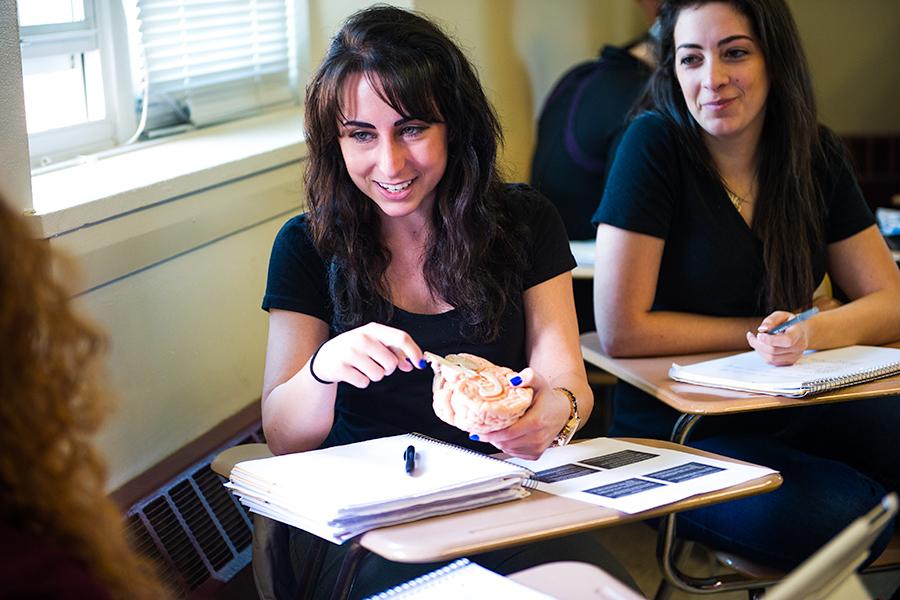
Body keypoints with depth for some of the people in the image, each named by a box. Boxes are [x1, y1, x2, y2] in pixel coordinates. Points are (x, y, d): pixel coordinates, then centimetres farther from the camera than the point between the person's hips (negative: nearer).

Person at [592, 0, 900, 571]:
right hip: (675, 433, -4)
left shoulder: (816, 155, 2)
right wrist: (761, 331, -9)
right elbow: (621, 331, -15)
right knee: (830, 515, -28)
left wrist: (809, 331, -16)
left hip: (793, 412, 5)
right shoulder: (654, 144, -13)